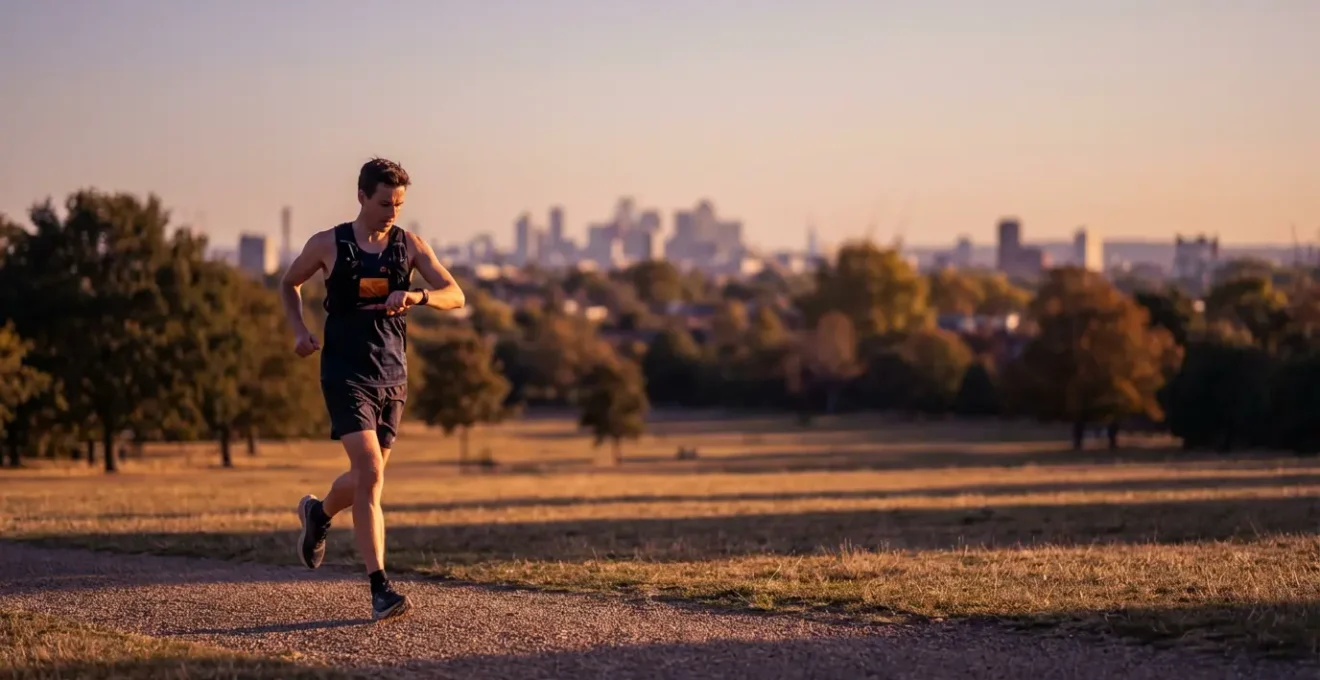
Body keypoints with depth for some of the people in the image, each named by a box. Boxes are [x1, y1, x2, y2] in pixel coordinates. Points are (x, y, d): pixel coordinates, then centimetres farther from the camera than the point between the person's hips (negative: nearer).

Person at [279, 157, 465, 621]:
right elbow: (289, 284, 17)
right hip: (346, 373, -4)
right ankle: (380, 590, -19)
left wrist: (417, 296, -25)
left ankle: (318, 514, 51)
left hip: (392, 376, 4)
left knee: (368, 477, 16)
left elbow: (455, 295, -4)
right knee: (370, 473, -18)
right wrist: (300, 331, 0)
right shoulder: (328, 245, -1)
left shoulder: (410, 246, 4)